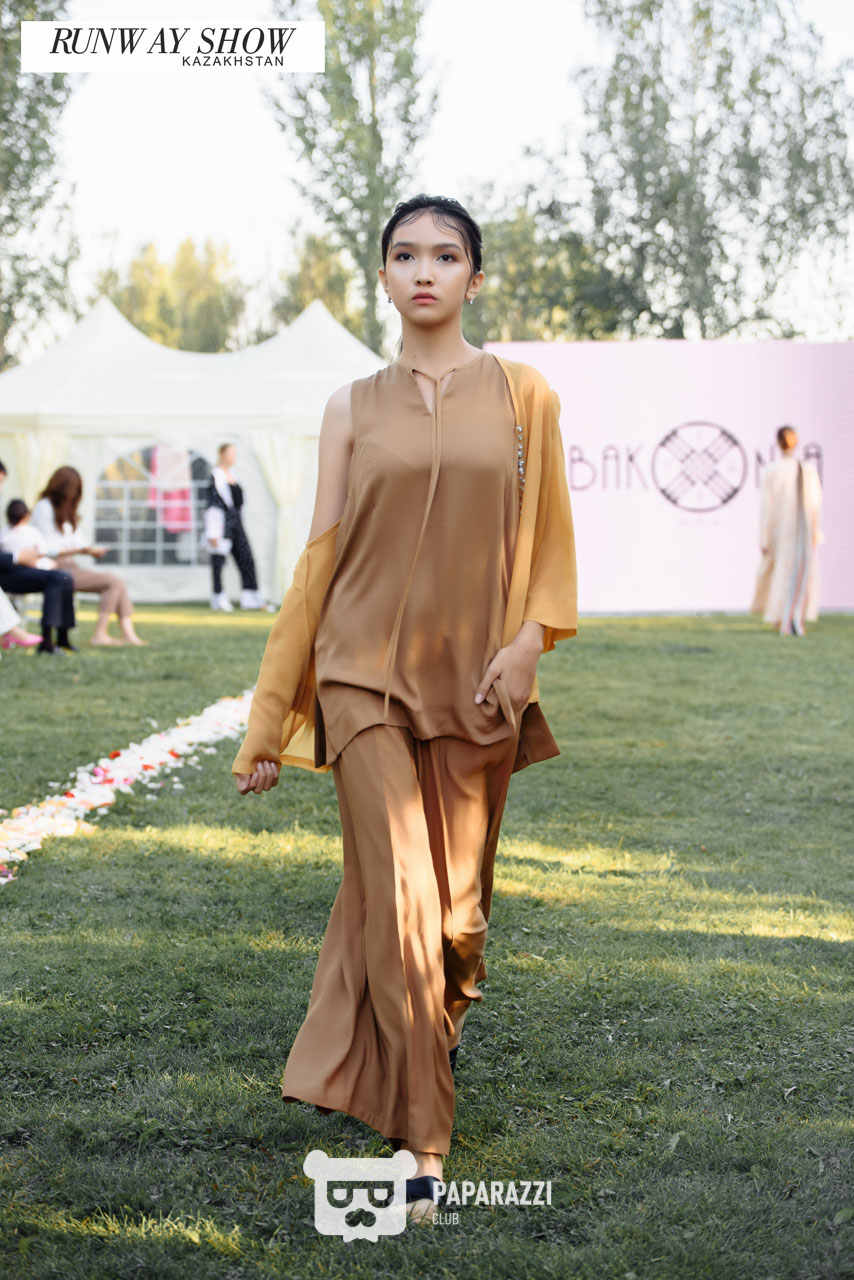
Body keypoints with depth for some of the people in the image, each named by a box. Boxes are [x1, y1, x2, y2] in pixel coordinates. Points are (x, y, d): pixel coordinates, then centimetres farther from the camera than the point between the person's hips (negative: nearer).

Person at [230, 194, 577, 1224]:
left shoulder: (522, 396, 6)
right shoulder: (353, 409, 7)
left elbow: (550, 544, 8)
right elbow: (320, 555, 6)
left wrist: (531, 639, -11)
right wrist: (268, 720, 5)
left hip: (474, 685, 1)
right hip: (367, 678, -1)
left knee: (457, 905, 8)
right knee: (399, 897, -11)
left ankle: (435, 1036, 38)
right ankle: (420, 1139, -3)